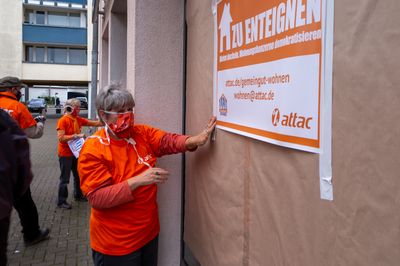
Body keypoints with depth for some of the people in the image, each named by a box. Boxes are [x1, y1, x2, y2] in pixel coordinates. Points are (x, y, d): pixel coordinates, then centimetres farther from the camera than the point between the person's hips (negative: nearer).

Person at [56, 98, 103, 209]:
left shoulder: (78, 120, 4)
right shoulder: (63, 120, -16)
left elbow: (94, 123, 5)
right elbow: (61, 138, -23)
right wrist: (77, 135, -24)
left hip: (76, 152, 7)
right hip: (65, 154, -7)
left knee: (78, 175, 18)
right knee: (65, 178, 0)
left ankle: (78, 195, 35)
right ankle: (61, 201, 11)